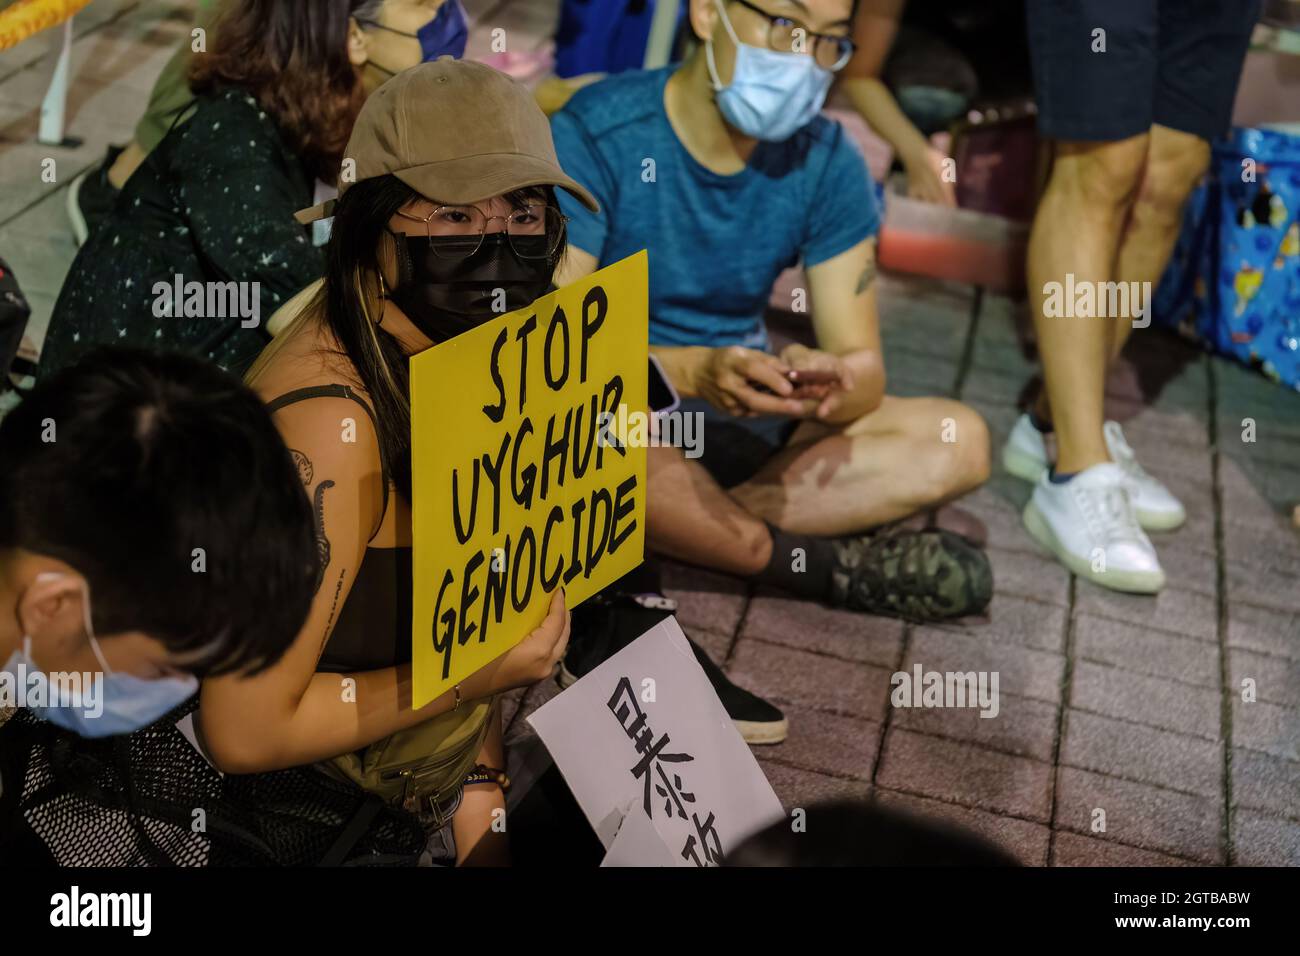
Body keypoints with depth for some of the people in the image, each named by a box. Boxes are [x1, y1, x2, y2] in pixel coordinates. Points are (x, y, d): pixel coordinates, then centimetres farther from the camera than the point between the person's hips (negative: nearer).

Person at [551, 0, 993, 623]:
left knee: (957, 443, -14)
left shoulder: (826, 163, -3)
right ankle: (828, 566, -17)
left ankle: (672, 532, -23)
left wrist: (834, 383, -33)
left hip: (740, 417, 5)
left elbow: (863, 367, -7)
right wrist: (694, 372, -42)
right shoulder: (595, 136, -17)